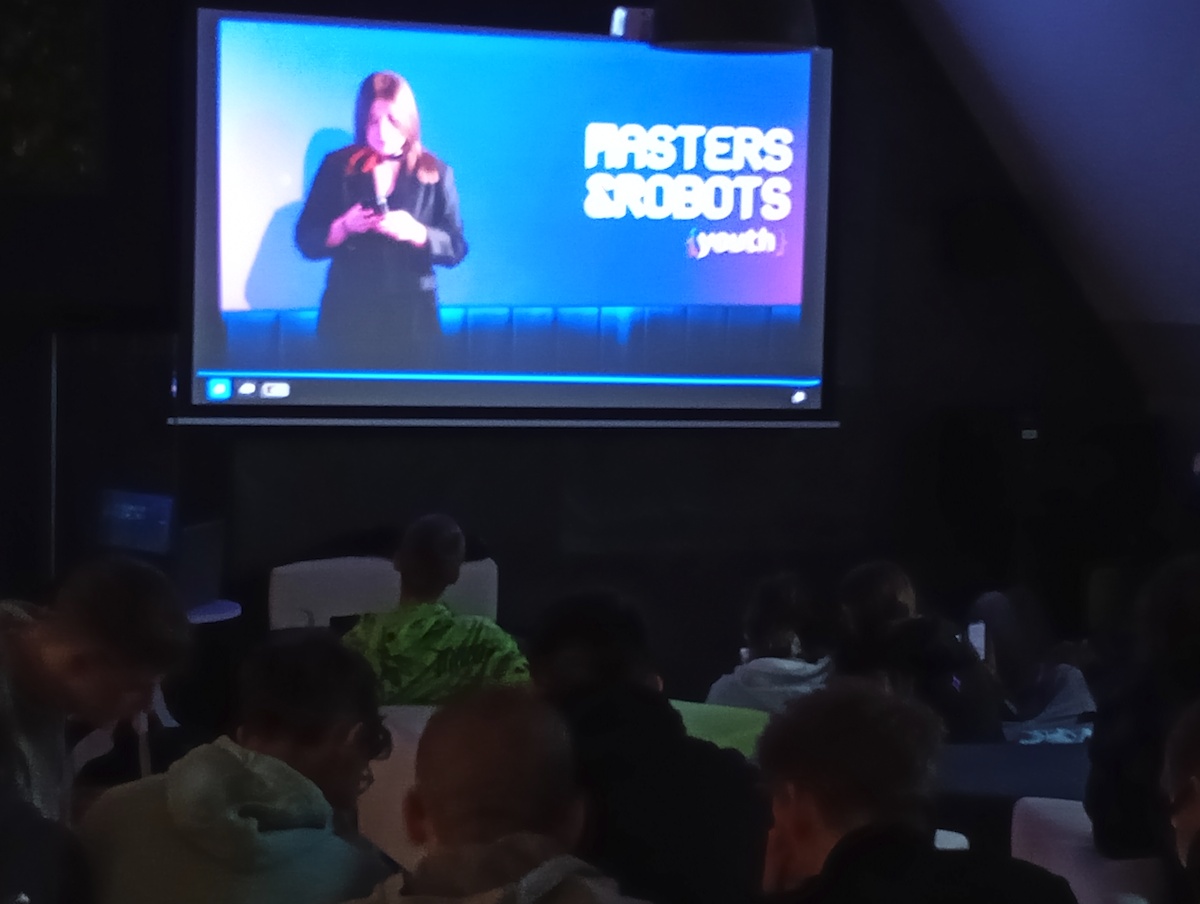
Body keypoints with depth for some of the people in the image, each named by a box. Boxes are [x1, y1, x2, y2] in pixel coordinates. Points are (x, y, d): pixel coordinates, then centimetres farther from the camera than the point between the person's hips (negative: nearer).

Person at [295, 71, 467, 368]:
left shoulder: (435, 173, 2)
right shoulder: (337, 167, 3)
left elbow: (455, 248, 0)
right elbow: (306, 241, 2)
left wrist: (416, 233, -19)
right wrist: (342, 227, -18)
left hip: (412, 318, 0)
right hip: (348, 316, 0)